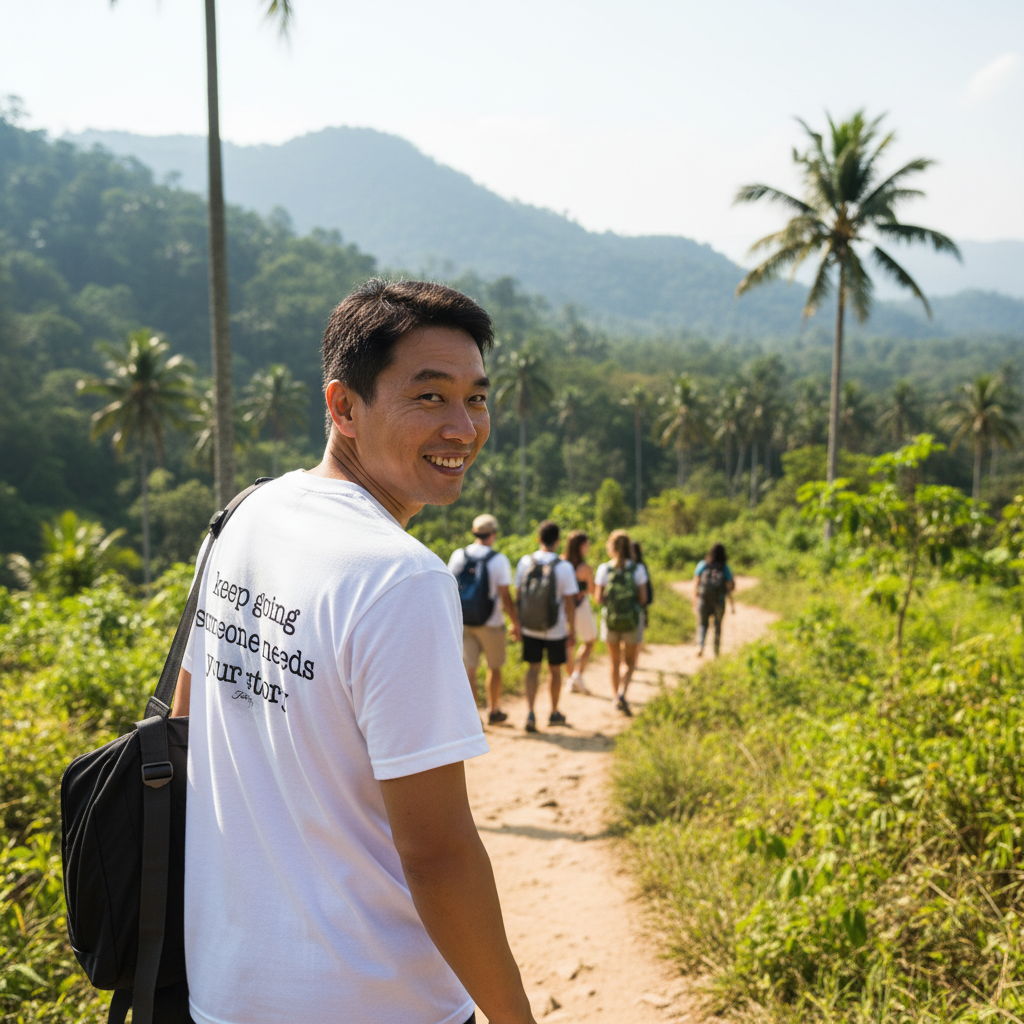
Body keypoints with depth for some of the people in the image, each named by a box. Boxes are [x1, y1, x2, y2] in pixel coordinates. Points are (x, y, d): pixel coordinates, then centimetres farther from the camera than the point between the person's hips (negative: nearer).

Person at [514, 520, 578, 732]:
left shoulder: (525, 562, -6)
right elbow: (569, 603, -11)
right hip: (556, 631, -2)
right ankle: (554, 713, 30)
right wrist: (572, 631, -1)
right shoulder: (564, 567, -14)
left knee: (533, 669, 10)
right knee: (555, 670, 15)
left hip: (529, 628, 2)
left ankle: (530, 712, -6)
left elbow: (517, 594, 1)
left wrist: (517, 622, 13)